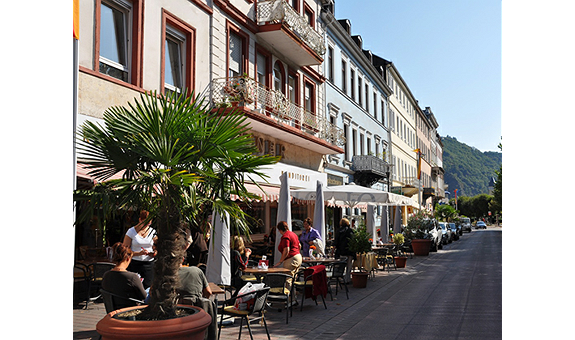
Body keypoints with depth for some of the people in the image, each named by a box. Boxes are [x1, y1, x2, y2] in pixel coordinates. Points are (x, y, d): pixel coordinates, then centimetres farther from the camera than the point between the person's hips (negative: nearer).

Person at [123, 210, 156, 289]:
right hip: (134, 264, -3)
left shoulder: (153, 232, 7)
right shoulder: (131, 232, -3)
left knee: (148, 287, -2)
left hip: (149, 264, 3)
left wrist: (154, 253, -6)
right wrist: (139, 253, -19)